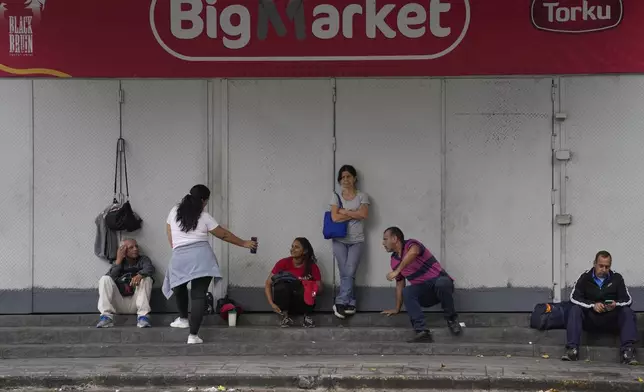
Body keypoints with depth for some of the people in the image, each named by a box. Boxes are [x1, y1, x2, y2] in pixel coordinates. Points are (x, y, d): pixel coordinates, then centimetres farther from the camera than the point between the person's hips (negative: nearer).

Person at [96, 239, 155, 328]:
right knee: (105, 279, -15)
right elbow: (110, 279, -6)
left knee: (146, 278, -21)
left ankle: (143, 316, -29)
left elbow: (150, 269, -17)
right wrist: (118, 260, -8)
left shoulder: (143, 260, 9)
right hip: (119, 303, 1)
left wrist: (139, 275, -38)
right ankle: (107, 316, -27)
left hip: (136, 303, -1)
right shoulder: (118, 263, 14)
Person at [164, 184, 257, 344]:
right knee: (199, 295, -2)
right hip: (201, 257, -2)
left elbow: (170, 238, 18)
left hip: (180, 258, 2)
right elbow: (224, 235, 10)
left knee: (179, 287, 31)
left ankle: (183, 319, 43)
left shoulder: (174, 212, 11)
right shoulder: (204, 217, 3)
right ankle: (193, 335, -9)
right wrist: (244, 243, 21)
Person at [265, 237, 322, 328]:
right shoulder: (283, 263, -8)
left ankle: (307, 316, -8)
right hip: (284, 303, 0)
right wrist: (271, 303, -19)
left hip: (301, 304, 0)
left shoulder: (312, 267, -6)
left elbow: (319, 289, -2)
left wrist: (312, 289, -25)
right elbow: (268, 284, -6)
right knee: (282, 285, -31)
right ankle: (284, 314, -13)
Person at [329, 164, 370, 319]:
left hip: (356, 240, 0)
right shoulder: (336, 196, 6)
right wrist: (354, 214, -7)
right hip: (340, 240, 0)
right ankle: (350, 304, -1)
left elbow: (364, 214, -11)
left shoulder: (362, 196, 5)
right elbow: (334, 217, -7)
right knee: (345, 273, -5)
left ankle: (340, 303, -5)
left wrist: (344, 211, -7)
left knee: (349, 272, -11)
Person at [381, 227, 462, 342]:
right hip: (423, 292, 6)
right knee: (406, 292, -26)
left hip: (440, 283, -6)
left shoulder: (411, 244, -9)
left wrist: (396, 271, -37)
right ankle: (422, 332, -40)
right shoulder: (394, 260, 14)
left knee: (442, 282, -41)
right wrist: (397, 309, 21)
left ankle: (451, 319, -16)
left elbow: (413, 252, -35)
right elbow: (399, 284, 21)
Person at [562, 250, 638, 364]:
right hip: (589, 319, 0)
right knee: (575, 310, -26)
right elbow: (574, 297, -7)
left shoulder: (616, 278, 3)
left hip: (611, 320, 0)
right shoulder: (585, 278, 2)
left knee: (628, 312, -25)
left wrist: (616, 304, -26)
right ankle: (572, 349, -35)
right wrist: (592, 305, -22)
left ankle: (627, 351, -37)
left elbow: (628, 299, -2)